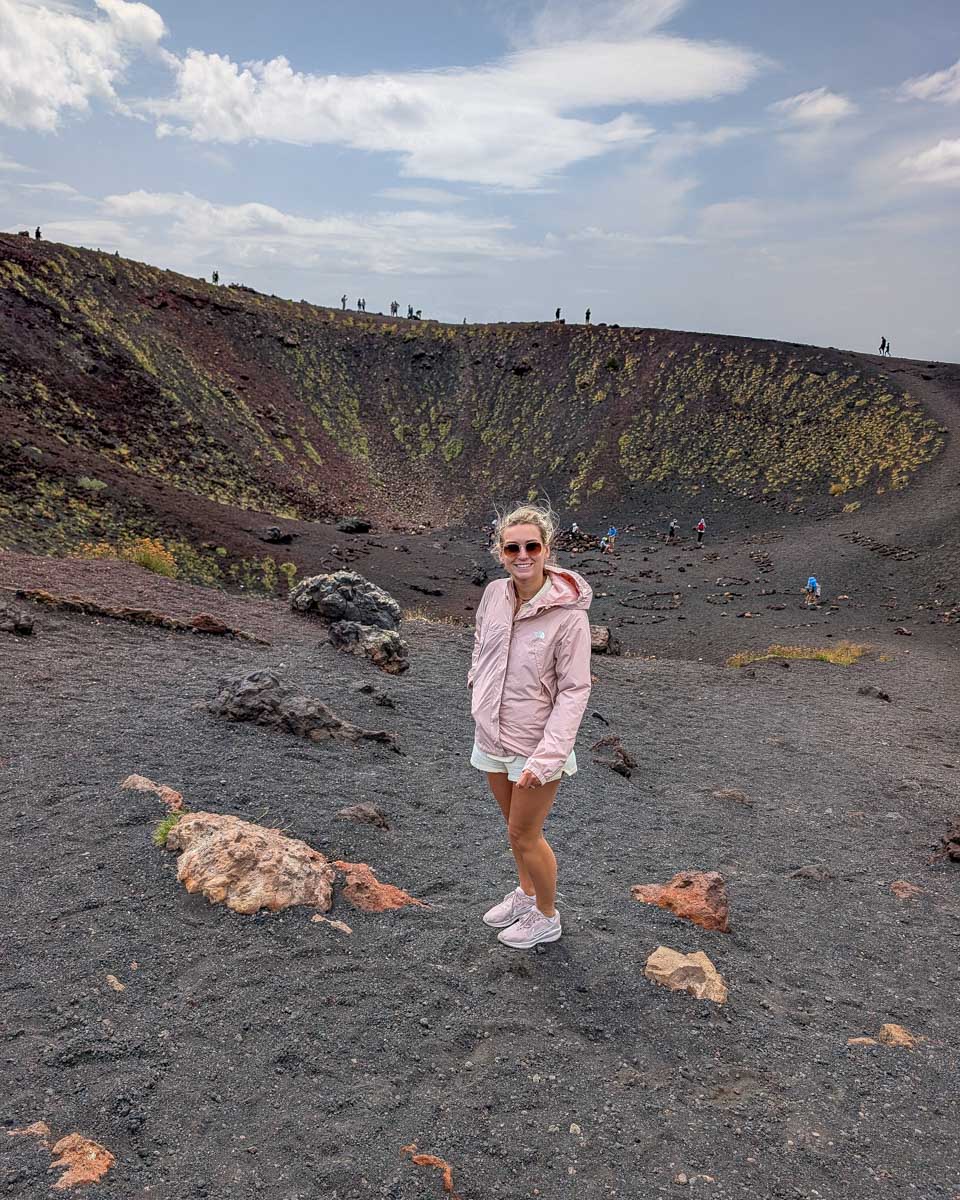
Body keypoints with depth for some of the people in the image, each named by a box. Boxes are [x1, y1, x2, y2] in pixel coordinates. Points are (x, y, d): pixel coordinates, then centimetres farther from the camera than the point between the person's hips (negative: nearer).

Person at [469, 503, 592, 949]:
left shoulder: (569, 615, -23)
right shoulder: (494, 594, -8)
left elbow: (574, 691, -20)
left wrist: (546, 757, -25)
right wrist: (479, 688, 10)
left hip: (538, 745, -5)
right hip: (493, 737, 5)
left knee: (524, 834, 9)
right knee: (515, 824, 24)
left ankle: (546, 918, 34)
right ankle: (525, 893, 50)